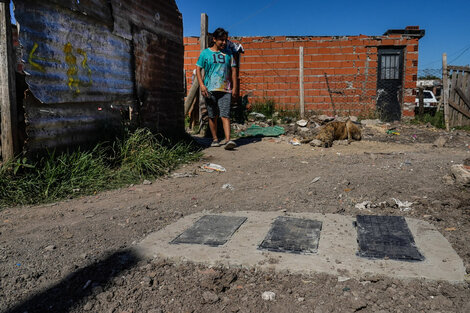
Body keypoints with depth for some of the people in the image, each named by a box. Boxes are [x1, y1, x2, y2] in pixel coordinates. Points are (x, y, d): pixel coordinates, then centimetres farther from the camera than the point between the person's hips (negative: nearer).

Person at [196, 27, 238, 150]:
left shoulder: (228, 53, 13)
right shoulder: (205, 53, 6)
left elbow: (233, 70, 14)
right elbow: (198, 69, 5)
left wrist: (235, 87, 7)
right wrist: (202, 85, -8)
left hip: (225, 89, 1)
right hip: (210, 89, 0)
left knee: (225, 115, -11)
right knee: (212, 116, 5)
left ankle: (227, 140, -18)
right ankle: (215, 139, 16)